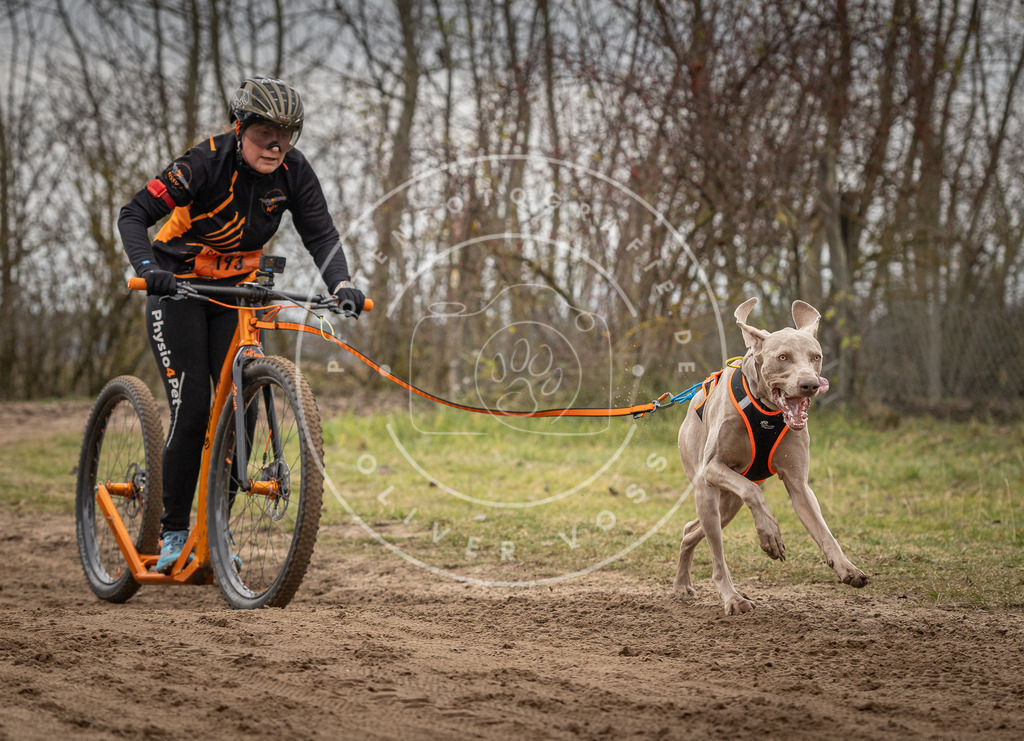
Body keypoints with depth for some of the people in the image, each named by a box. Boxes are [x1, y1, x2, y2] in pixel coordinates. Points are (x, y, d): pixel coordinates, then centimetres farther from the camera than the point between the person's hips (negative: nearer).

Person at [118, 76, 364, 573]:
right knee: (192, 410, -14)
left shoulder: (294, 172, -12)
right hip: (178, 289, -4)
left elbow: (320, 234, -14)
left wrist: (342, 285, -32)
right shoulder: (207, 162, -24)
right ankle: (173, 533, 0)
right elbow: (133, 215, -27)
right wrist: (147, 268, -44)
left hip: (237, 289, 4)